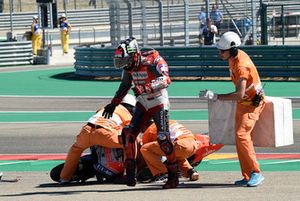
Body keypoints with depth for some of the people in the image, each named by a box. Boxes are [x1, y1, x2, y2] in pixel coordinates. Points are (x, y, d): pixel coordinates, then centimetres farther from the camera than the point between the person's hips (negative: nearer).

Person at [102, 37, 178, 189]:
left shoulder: (153, 60, -22)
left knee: (163, 139, -14)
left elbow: (165, 79, -35)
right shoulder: (129, 66, 1)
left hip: (159, 103, -7)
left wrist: (145, 87, -46)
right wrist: (113, 104, 21)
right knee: (129, 133, -5)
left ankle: (173, 176, -5)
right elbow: (125, 85, 18)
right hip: (142, 103, 7)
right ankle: (130, 172, 1)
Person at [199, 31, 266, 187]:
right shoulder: (234, 56, -2)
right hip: (242, 102, 10)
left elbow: (239, 94, -36)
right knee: (240, 138, 7)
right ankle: (247, 176, 10)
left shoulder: (242, 66, -31)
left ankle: (256, 173, -17)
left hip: (252, 103, -10)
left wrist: (216, 97, -35)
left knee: (242, 135, -22)